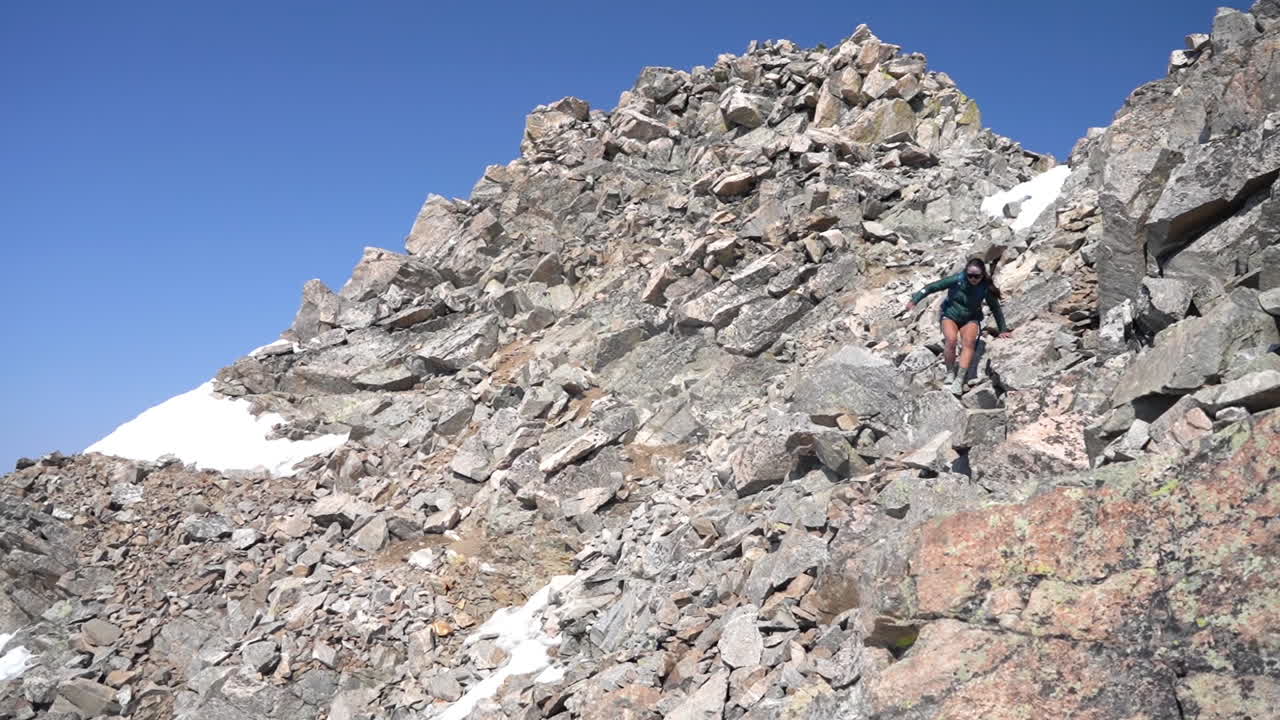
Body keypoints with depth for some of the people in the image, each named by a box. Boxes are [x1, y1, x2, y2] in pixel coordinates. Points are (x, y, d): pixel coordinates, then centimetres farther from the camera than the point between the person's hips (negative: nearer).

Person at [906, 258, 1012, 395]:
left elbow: (996, 308, 0)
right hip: (950, 316, -1)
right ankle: (950, 373, -9)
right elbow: (933, 287, -13)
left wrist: (1003, 330, 6)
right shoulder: (957, 280, -19)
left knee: (969, 342, -28)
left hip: (970, 319, 1)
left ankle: (960, 379, -33)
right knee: (951, 340, -29)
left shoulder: (985, 288, -13)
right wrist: (915, 300, -18)